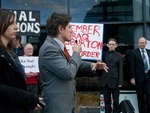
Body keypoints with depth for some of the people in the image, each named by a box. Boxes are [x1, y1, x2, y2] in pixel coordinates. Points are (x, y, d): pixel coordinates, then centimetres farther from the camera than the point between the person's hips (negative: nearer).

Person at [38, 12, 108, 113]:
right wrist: (76, 53, -11)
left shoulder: (58, 45, 9)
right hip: (56, 105, -9)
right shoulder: (49, 48, -21)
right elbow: (68, 73, -27)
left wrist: (91, 65, 10)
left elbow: (69, 63, 24)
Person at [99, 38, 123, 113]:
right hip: (105, 81, 2)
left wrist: (120, 82, -7)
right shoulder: (104, 54, 9)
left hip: (114, 81, -2)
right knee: (107, 100, 8)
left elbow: (120, 70, 0)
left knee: (116, 100, 2)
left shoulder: (119, 56, 3)